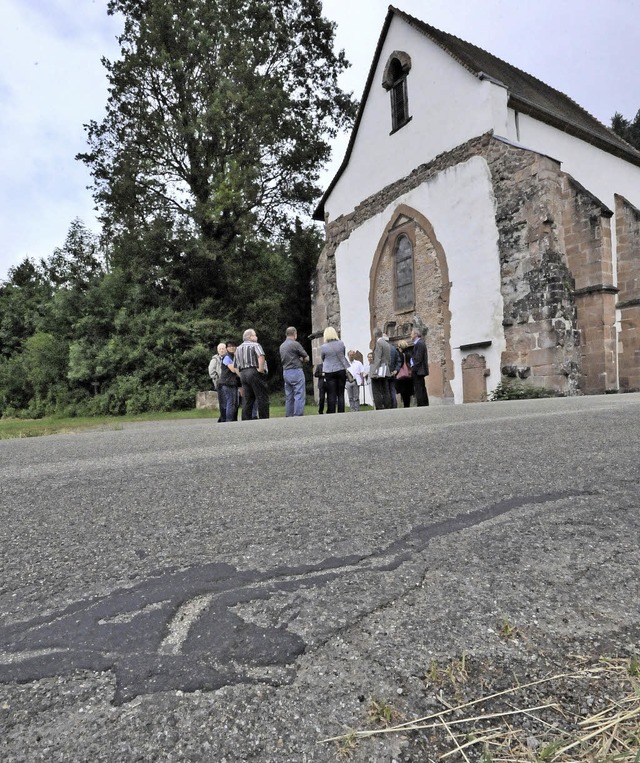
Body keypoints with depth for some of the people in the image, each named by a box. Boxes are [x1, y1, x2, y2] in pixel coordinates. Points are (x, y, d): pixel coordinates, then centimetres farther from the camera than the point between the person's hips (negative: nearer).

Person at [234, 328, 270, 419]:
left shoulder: (238, 349, 22)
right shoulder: (255, 345, -1)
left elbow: (236, 366, 21)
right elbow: (261, 357, -22)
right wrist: (261, 369, -15)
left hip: (243, 374, 7)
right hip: (254, 372, -7)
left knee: (247, 400, 8)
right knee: (262, 398, -5)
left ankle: (245, 421, 7)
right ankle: (264, 419, -8)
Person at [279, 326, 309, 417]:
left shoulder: (282, 346, 12)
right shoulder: (295, 344, -11)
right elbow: (306, 358, -5)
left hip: (285, 372, 8)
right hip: (296, 371, -8)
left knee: (289, 397, 11)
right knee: (299, 396, -6)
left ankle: (288, 416, 13)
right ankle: (298, 416, -9)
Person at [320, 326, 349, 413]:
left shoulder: (323, 347, -8)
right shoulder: (341, 343, -2)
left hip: (329, 372, -2)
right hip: (341, 370, 2)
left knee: (331, 395, 1)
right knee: (341, 394, 6)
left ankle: (331, 414, 2)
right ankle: (341, 413, 5)